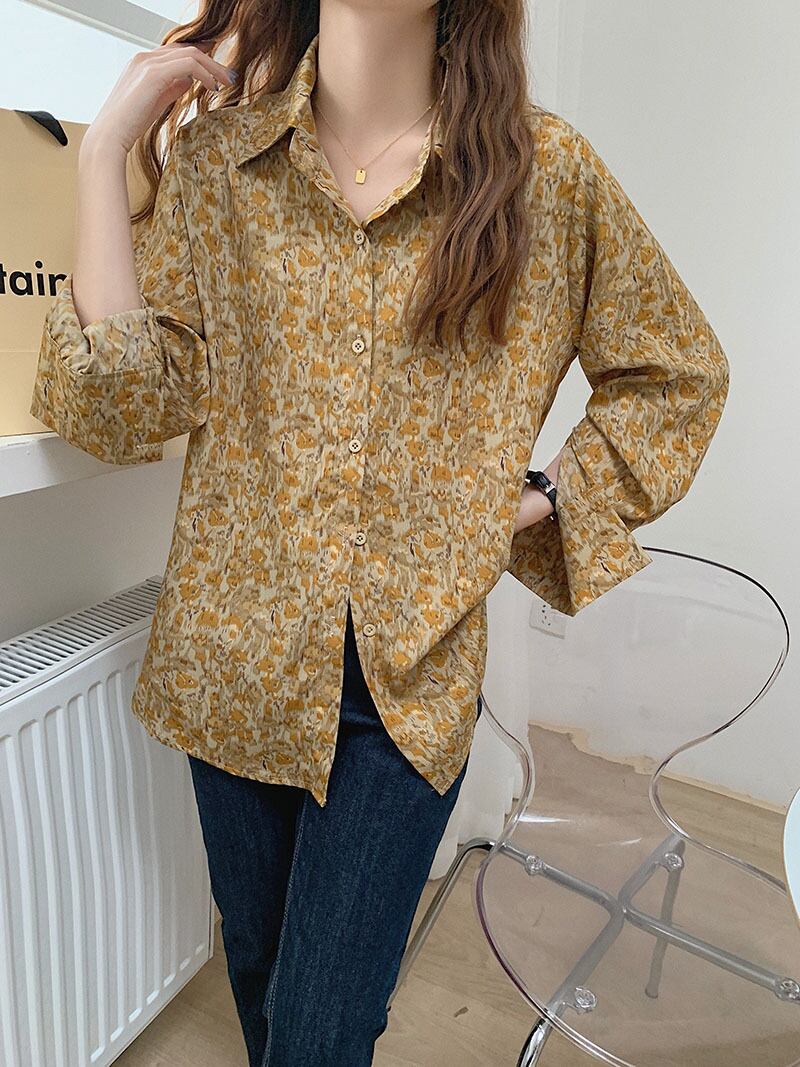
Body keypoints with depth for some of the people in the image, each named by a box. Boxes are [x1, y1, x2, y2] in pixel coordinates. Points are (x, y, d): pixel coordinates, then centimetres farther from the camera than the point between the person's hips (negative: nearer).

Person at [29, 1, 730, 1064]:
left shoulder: (544, 166, -4)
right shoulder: (215, 157, 1)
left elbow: (676, 374, 7)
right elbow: (118, 407, -9)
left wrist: (534, 500, -4)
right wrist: (105, 147, -8)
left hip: (414, 670, -2)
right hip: (237, 654, 3)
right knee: (257, 968, 24)